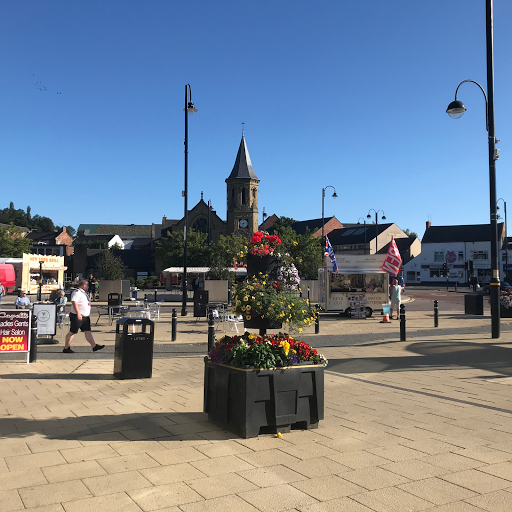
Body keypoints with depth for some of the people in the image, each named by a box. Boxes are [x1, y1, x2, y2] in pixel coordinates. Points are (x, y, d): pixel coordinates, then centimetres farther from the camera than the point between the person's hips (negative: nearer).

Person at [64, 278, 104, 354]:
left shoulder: (84, 292, 17)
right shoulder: (77, 293, -15)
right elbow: (74, 303, -26)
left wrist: (88, 315, 28)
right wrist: (78, 314, -32)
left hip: (85, 316, 9)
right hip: (77, 316, -9)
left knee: (88, 331, 5)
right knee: (72, 332, -1)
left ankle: (94, 346, 1)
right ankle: (66, 348, 9)